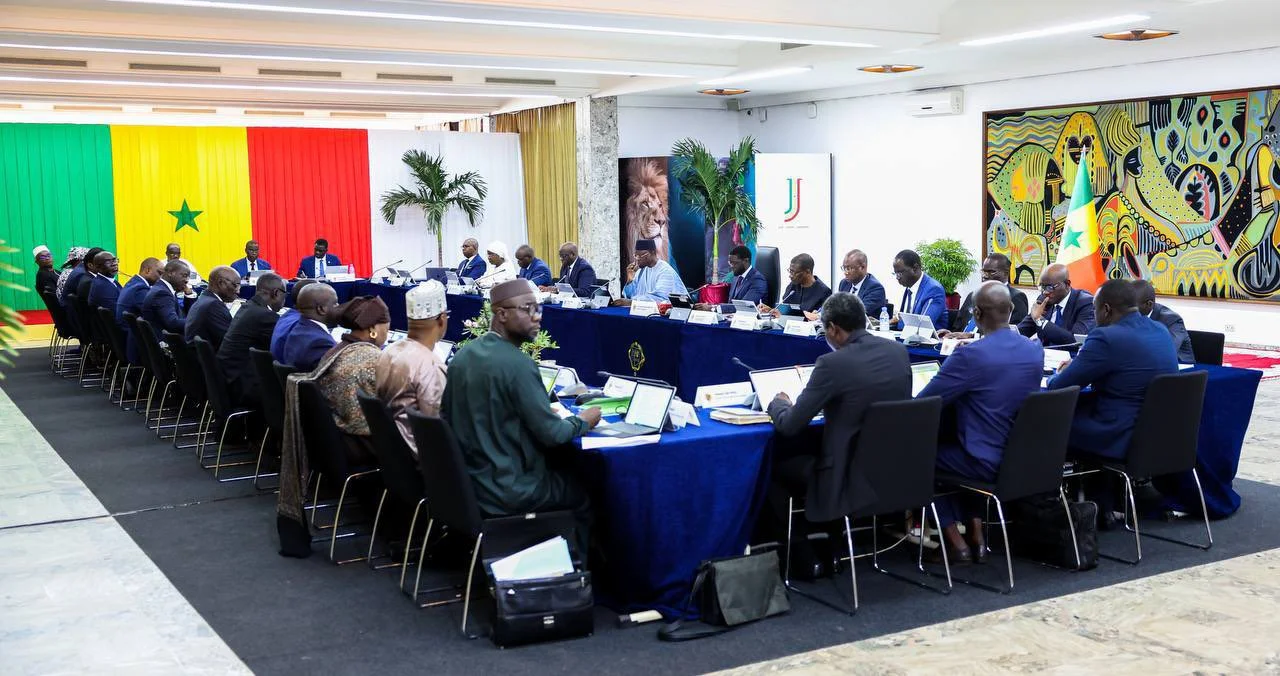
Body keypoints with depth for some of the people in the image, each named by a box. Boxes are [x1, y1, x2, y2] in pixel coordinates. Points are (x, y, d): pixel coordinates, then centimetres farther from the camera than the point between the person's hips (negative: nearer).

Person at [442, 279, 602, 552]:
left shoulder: (463, 354, 1)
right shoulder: (517, 364, -23)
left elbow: (447, 415, 13)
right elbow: (552, 434, -20)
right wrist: (583, 421, 2)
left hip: (466, 479, 8)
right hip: (507, 491, -8)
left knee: (564, 476, 28)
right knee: (586, 491, 16)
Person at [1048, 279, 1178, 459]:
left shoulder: (1106, 338, -19)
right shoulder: (1161, 331, 7)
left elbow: (1058, 388, -12)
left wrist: (1055, 376, 10)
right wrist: (1078, 365, 22)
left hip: (1118, 438, -8)